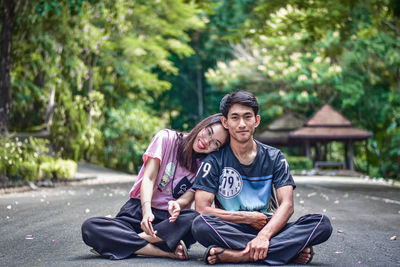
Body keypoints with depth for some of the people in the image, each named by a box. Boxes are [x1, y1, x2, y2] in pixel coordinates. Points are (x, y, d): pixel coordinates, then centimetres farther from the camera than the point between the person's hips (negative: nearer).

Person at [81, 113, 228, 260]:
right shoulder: (167, 138, -1)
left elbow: (188, 198, -6)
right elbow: (148, 178, -10)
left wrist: (177, 204, -32)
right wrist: (146, 210, -28)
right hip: (138, 209, 0)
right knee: (89, 227, -27)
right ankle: (167, 251, -32)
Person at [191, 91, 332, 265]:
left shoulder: (274, 158, 6)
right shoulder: (215, 160, 0)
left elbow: (287, 205, -5)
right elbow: (202, 208, -9)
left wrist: (264, 236, -24)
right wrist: (249, 218, -10)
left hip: (269, 229, 2)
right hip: (230, 230, -2)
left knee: (322, 224, -21)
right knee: (200, 224, -36)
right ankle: (290, 250, -30)